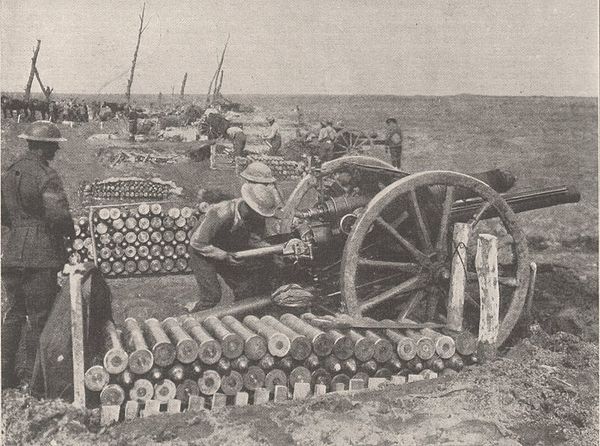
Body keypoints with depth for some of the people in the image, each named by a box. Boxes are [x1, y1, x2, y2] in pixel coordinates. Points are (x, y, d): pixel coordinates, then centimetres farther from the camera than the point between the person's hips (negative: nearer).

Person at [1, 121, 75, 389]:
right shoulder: (46, 176, -14)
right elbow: (58, 215, -21)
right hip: (41, 255, -7)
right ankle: (32, 376, 9)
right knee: (39, 318, 2)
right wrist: (72, 233, -3)